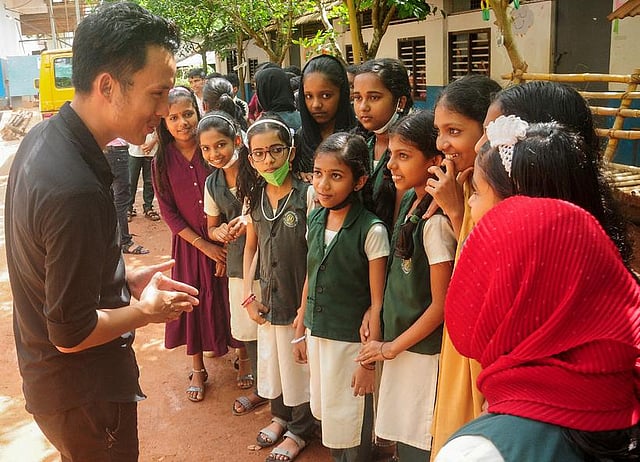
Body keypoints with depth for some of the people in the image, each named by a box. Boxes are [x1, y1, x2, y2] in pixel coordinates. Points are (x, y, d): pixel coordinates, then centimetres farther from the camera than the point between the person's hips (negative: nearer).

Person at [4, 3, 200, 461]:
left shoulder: (44, 136, -3)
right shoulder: (75, 191, -34)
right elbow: (72, 333, -26)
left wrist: (128, 279, 4)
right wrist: (146, 310, -11)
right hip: (83, 392, -9)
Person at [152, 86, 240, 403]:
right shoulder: (162, 161, -6)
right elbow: (168, 212, -5)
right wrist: (204, 244, -10)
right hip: (189, 241, 1)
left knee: (231, 297, 8)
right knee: (194, 300, 9)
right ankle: (197, 370, 27)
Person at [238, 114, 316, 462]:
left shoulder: (308, 195, -17)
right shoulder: (254, 197, 0)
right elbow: (250, 247, 10)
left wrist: (306, 308, -16)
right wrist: (249, 296, 4)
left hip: (300, 299, -5)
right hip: (267, 298, 5)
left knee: (299, 365, 12)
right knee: (271, 361, 20)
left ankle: (300, 430, 35)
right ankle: (281, 416, 46)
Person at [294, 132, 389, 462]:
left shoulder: (371, 230, -19)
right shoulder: (315, 219, 0)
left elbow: (377, 302, -15)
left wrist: (370, 361, -12)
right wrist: (300, 332, 14)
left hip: (352, 341, -6)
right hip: (317, 335, 6)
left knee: (351, 425, 9)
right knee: (325, 414, 19)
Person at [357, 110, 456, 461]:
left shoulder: (436, 222, -23)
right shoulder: (409, 200, 2)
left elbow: (441, 305, -19)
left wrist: (393, 346, -10)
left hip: (423, 351, -8)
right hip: (400, 343, 8)